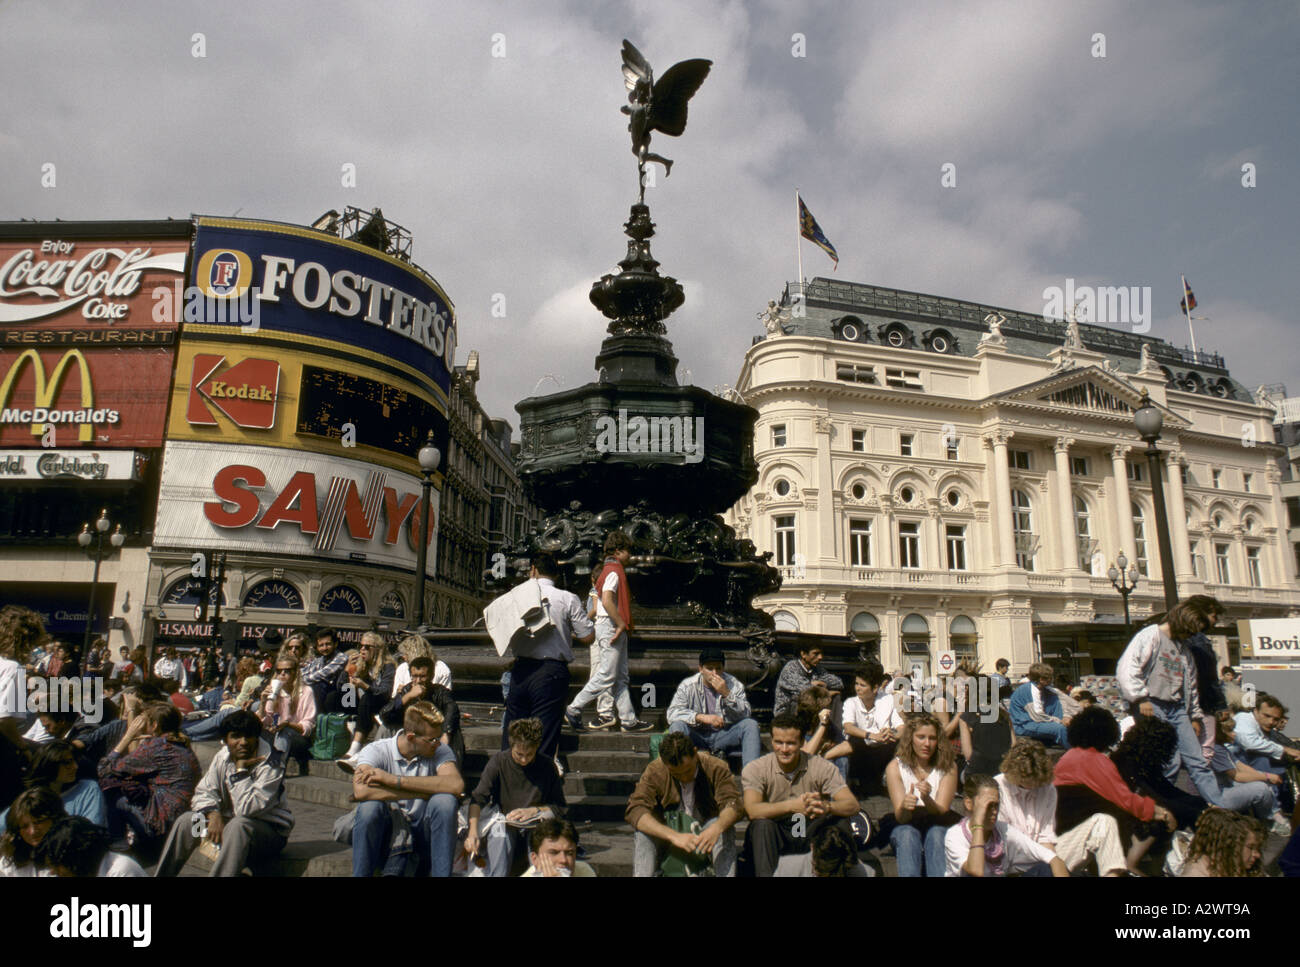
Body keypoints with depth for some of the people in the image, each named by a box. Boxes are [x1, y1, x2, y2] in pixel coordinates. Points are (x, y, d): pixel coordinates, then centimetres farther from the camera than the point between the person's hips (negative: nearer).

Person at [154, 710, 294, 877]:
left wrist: (241, 769, -25)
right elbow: (203, 792, 1)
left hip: (271, 830, -7)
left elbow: (247, 809, -28)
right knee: (185, 820, -7)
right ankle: (161, 874, 5)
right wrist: (214, 815, -18)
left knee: (238, 825, -36)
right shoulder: (223, 756, 0)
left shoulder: (271, 764, -21)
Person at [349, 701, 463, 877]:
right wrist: (425, 792, -24)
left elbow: (456, 785, -27)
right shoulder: (377, 750, -9)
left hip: (422, 838, 1)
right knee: (370, 807, -29)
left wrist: (395, 780, -27)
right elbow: (361, 791, -30)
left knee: (444, 801, -27)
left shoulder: (440, 751, -5)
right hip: (385, 836, -1)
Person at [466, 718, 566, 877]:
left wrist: (533, 811, -14)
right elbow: (477, 798, -14)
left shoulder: (547, 767, -2)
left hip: (535, 826, 1)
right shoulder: (498, 762, -5)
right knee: (499, 829, -35)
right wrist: (473, 831, -30)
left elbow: (559, 808, 3)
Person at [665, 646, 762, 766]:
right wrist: (702, 717, -28)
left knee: (751, 725, -23)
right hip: (697, 736, -1)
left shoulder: (734, 684, -3)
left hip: (724, 736, 1)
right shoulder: (688, 686, -7)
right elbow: (672, 713, -17)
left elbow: (745, 715, -11)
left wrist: (726, 694, -25)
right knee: (677, 726, -30)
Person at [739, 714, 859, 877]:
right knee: (762, 824, -33)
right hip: (772, 837, -2)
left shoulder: (821, 767, -8)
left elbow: (852, 805, -18)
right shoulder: (755, 769, -11)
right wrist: (792, 805, -42)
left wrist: (826, 807, -41)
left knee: (839, 822, -25)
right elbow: (752, 810, -27)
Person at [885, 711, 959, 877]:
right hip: (907, 826, 0)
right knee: (907, 835, -34)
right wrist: (904, 807, -37)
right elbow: (900, 817, -11)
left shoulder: (948, 766, -3)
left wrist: (927, 799, -34)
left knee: (936, 834, -35)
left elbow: (942, 811, -10)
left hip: (939, 826, 0)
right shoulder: (895, 768, -4)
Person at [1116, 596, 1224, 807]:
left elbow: (1191, 685, 28)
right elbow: (1126, 669, -16)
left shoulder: (1185, 648, 20)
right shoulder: (1151, 635, -6)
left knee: (1198, 762, 4)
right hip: (1153, 707, -8)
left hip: (1177, 709, 8)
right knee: (1170, 762, -13)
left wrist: (1194, 716, 24)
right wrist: (1141, 698, -18)